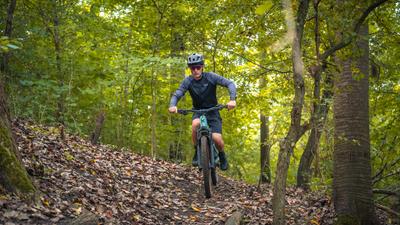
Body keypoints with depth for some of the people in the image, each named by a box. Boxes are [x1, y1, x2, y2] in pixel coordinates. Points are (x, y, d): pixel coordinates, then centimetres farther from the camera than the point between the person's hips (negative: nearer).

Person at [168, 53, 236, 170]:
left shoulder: (210, 77, -15)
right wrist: (172, 106, -41)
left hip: (212, 111, -1)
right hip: (198, 112, 1)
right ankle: (197, 152, -13)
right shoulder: (188, 81, -11)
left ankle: (221, 155, 15)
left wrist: (232, 99, -38)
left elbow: (230, 83, -21)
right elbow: (177, 94, -18)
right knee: (196, 124, -35)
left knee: (217, 138, -21)